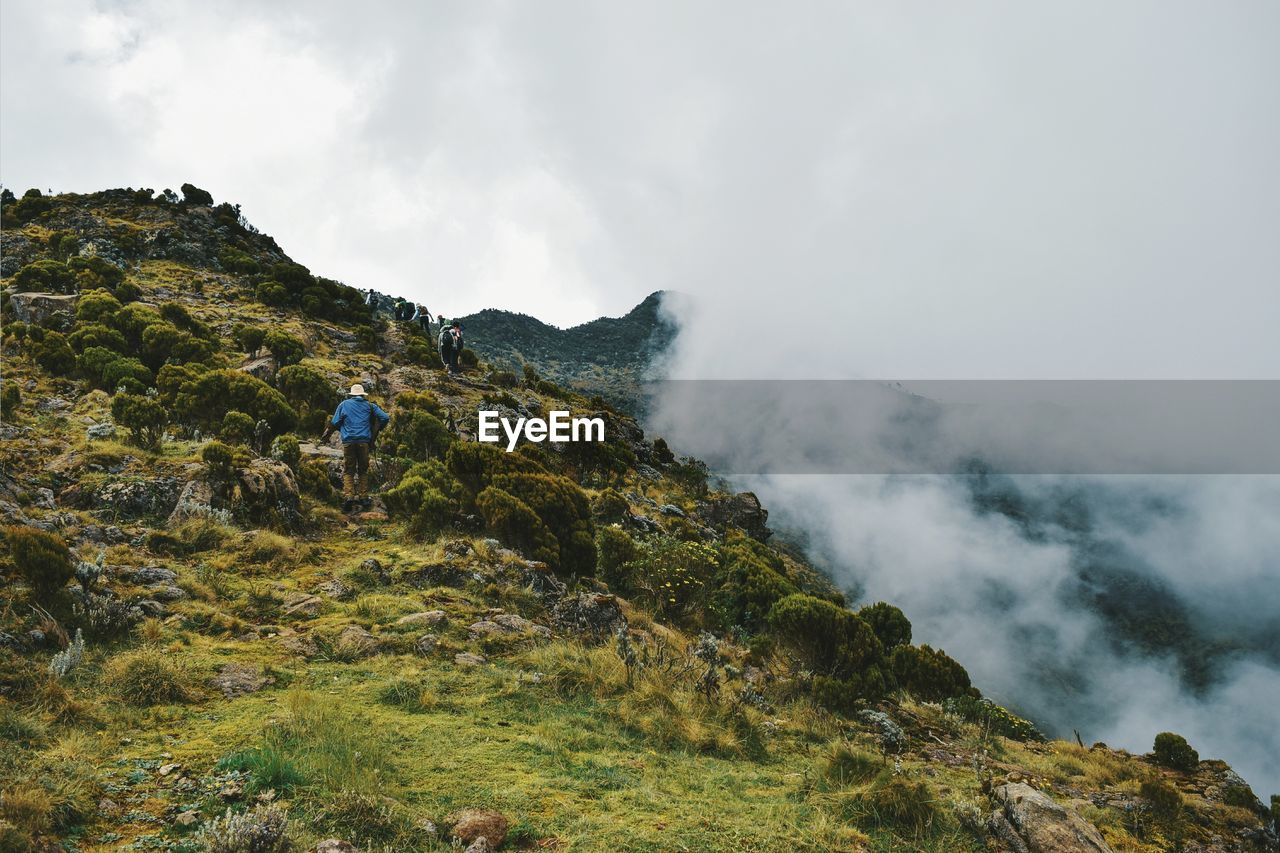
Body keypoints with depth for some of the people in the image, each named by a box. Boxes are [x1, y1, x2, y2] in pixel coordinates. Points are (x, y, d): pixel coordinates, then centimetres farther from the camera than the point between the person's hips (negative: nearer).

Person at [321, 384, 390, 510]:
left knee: (348, 471, 3)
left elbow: (335, 423, 7)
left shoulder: (344, 404, 9)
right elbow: (385, 418, 5)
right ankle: (363, 497, 8)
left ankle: (348, 496, -14)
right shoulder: (370, 406, 10)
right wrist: (377, 429, 20)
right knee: (363, 470, 11)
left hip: (348, 442, 0)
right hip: (364, 441, 1)